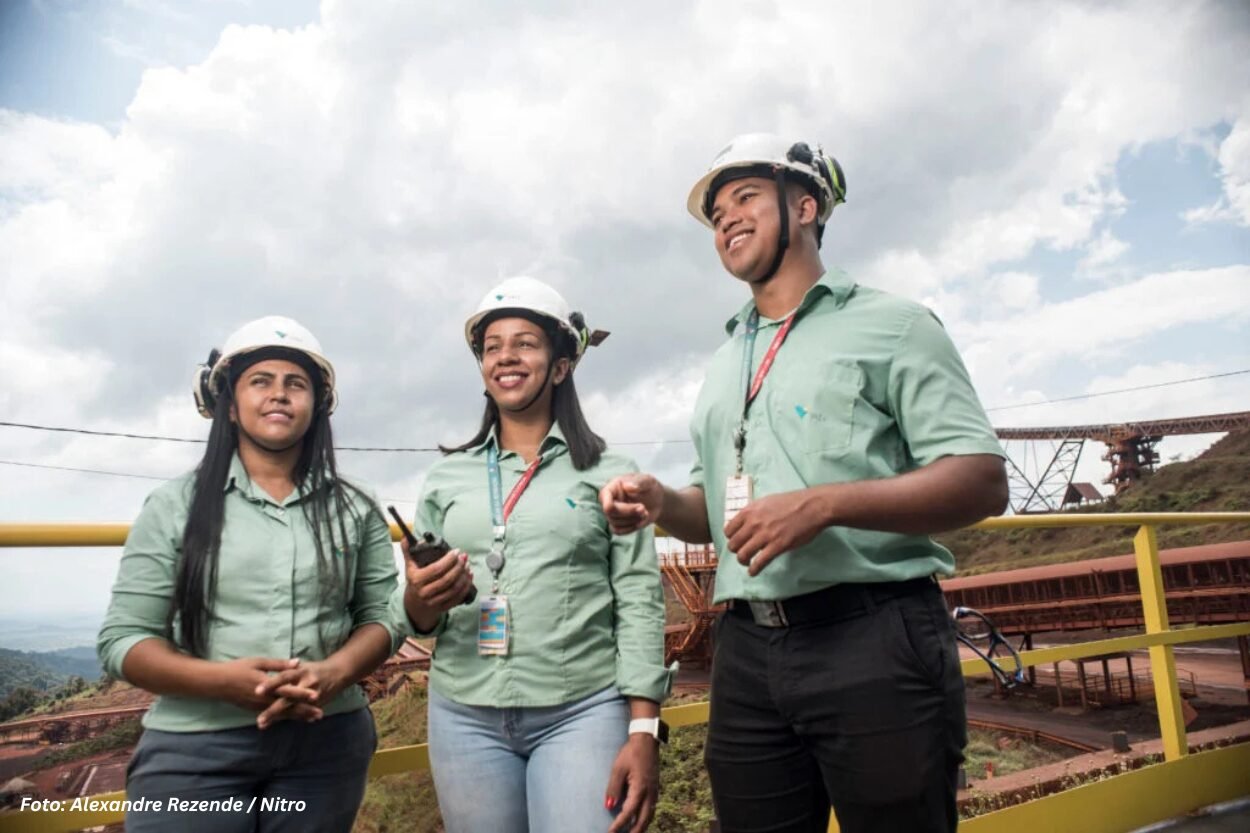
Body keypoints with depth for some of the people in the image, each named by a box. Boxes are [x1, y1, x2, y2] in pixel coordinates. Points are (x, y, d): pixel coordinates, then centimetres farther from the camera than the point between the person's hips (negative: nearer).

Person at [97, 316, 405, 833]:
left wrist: (335, 673, -17)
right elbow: (123, 639, -1)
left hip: (328, 743, 2)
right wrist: (224, 679, -18)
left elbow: (382, 613, 4)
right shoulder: (175, 506, 1)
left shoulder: (354, 509, 5)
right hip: (194, 749, -1)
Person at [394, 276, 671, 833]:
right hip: (466, 715, 3)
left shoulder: (607, 473, 1)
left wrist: (644, 731, -9)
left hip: (584, 711, -2)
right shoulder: (447, 477, 9)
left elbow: (640, 603, -3)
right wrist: (418, 604, -11)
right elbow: (420, 615, 12)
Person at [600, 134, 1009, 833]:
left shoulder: (888, 325, 0)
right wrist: (660, 503, -1)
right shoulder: (726, 365, 19)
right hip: (748, 651, 6)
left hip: (875, 643, -5)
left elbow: (983, 482, -9)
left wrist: (823, 504, -22)